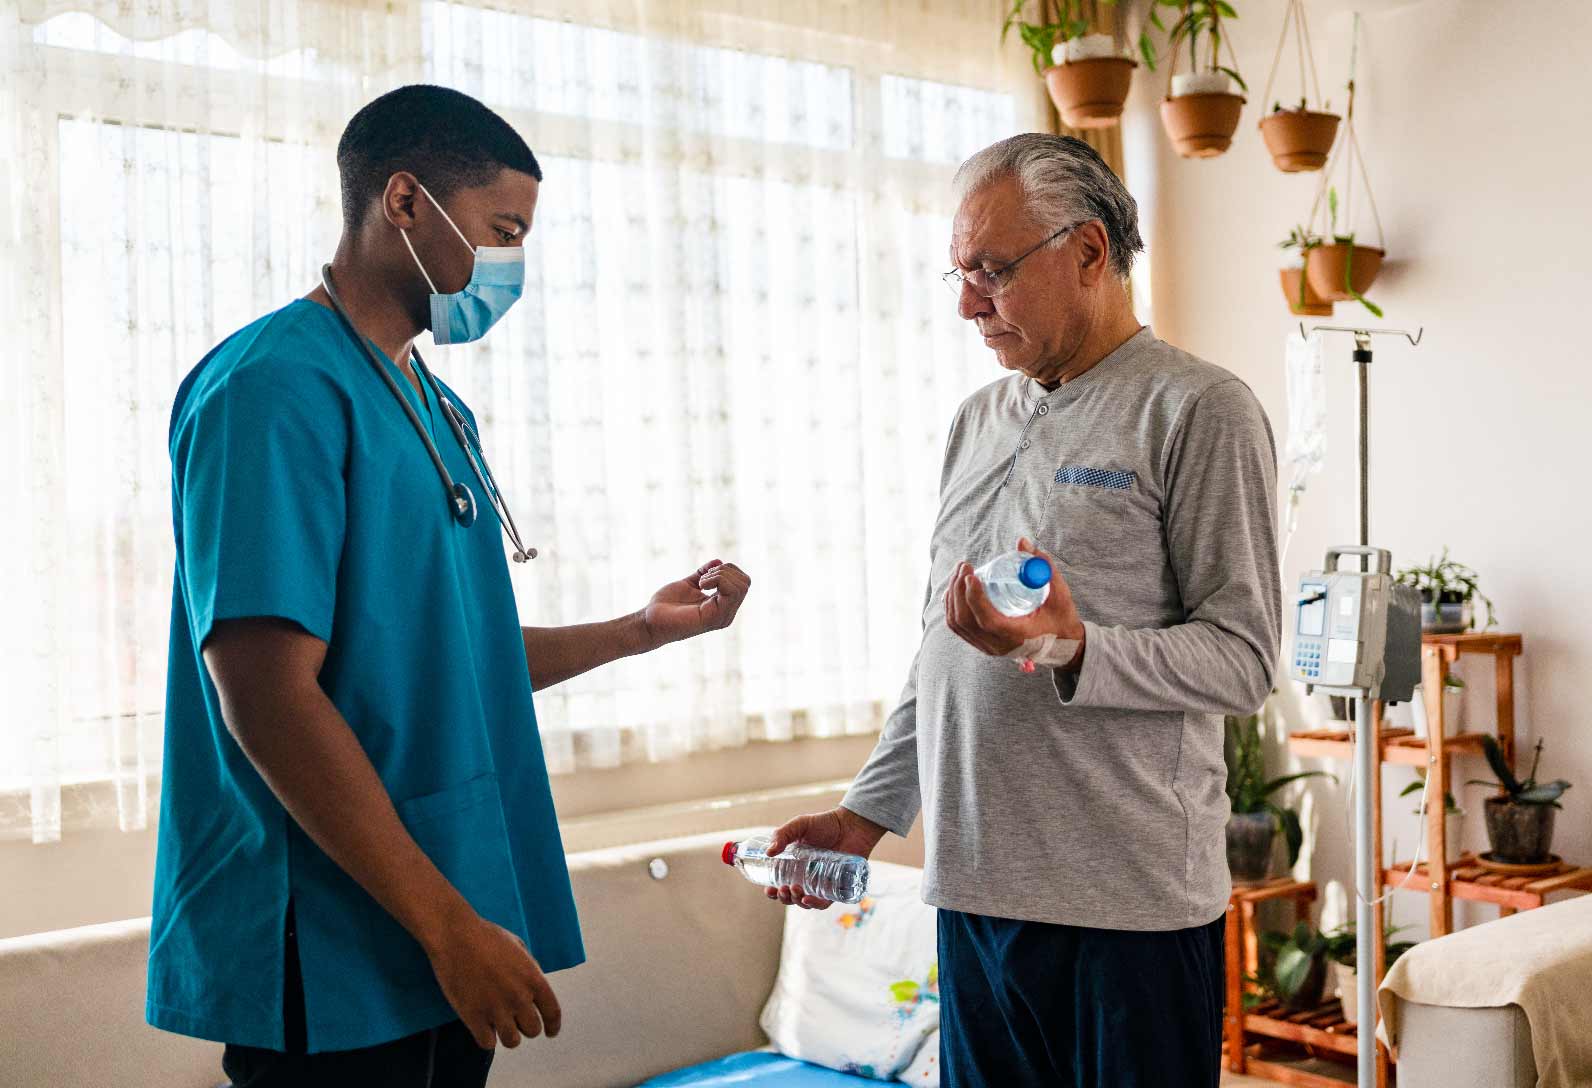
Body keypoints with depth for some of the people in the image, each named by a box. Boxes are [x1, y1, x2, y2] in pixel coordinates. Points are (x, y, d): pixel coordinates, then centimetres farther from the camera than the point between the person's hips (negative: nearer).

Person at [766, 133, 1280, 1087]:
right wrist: (870, 811, 15)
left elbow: (1243, 658, -11)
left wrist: (1071, 650, -25)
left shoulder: (1200, 410, -6)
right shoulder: (980, 419, 16)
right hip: (975, 890, 6)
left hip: (1128, 901, -6)